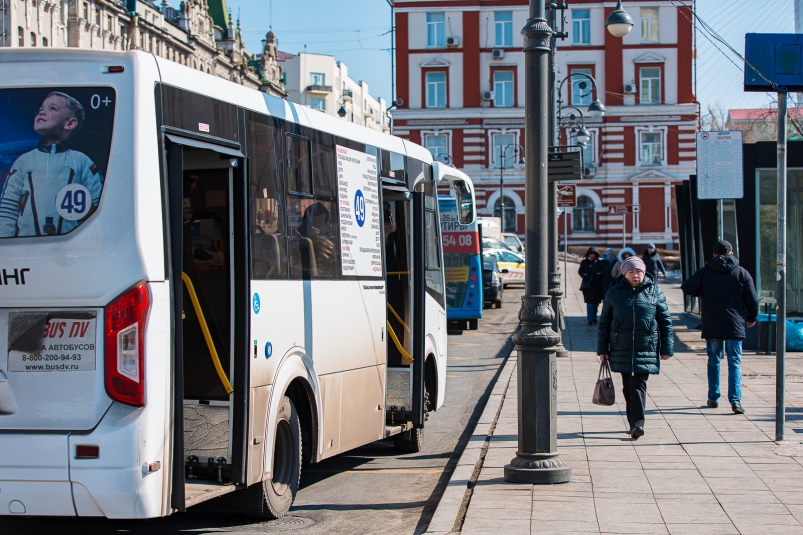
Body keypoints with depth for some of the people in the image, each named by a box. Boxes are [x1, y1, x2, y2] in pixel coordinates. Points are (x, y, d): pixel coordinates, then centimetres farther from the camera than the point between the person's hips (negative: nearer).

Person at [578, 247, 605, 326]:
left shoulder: (599, 262, 4)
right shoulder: (584, 262, 4)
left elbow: (604, 271, 8)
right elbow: (580, 271, 9)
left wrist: (600, 273, -14)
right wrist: (583, 274, -12)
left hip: (597, 285, 2)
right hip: (587, 285, -2)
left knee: (596, 302, 10)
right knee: (590, 302, -10)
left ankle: (594, 318, 24)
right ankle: (590, 319, -10)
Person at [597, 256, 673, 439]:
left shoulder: (655, 292, 3)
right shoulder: (614, 293, 5)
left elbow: (665, 321, 7)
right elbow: (604, 322, 9)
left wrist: (667, 348, 3)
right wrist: (602, 349, 6)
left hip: (646, 349, -2)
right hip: (622, 349, 2)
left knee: (639, 385, -11)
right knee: (628, 386, 7)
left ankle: (637, 423, -14)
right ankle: (634, 423, 17)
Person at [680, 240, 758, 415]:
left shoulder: (704, 272, 1)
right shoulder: (741, 273, 2)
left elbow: (687, 288, -11)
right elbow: (752, 300, 1)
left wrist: (702, 292, 10)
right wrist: (751, 318, 18)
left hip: (711, 326, 1)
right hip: (735, 326, -1)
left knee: (713, 362, 14)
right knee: (735, 363, 0)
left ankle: (713, 398, 19)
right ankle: (735, 400, -12)